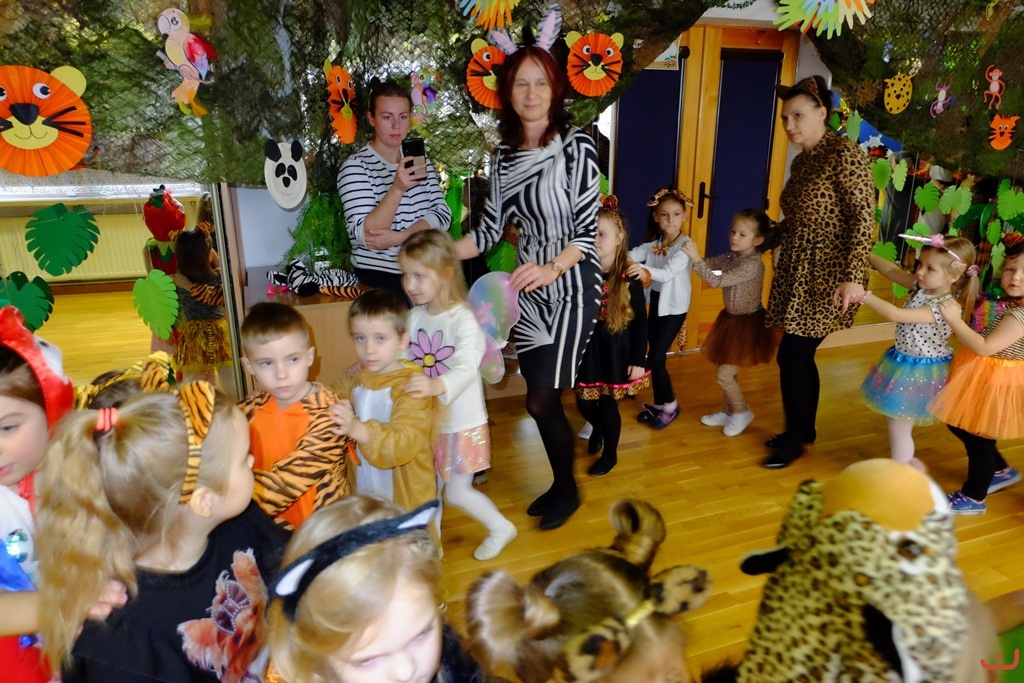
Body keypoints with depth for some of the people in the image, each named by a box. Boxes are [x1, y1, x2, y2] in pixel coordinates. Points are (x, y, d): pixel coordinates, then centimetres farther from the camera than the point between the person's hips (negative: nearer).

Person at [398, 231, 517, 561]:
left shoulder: (463, 320, -22)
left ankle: (501, 527, 30)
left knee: (457, 493, 5)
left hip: (460, 422, -6)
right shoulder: (414, 317, -1)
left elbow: (466, 368, -36)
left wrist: (436, 386, -54)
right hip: (427, 421, 6)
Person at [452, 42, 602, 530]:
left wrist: (551, 269, -30)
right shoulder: (505, 153, 6)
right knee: (543, 399, 11)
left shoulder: (576, 146, -10)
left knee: (541, 401, -4)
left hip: (570, 286, -5)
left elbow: (587, 229, -14)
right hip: (529, 286, 5)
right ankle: (559, 484, 33)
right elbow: (490, 229, 4)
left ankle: (567, 489, 22)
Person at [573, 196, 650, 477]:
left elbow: (641, 321, -7)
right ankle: (597, 427, 48)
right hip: (587, 345, 3)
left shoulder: (629, 276, -12)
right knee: (585, 403, 11)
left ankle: (609, 454, 30)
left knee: (608, 403, 6)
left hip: (615, 348, -3)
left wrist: (638, 360, -8)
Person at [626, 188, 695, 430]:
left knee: (655, 358, -6)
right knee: (654, 356, 12)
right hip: (655, 303, 6)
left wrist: (646, 271, -52)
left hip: (674, 308, -6)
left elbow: (669, 272, -32)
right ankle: (659, 403, 28)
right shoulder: (653, 245, 3)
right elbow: (629, 255, -13)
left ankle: (670, 405, 14)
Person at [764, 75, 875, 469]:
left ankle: (795, 439, 13)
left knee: (791, 357, -4)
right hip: (798, 272, 8)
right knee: (800, 357, 13)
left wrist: (853, 276, -25)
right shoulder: (801, 161, 12)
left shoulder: (844, 153, -13)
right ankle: (804, 429, 29)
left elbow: (864, 218, -18)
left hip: (827, 276, -8)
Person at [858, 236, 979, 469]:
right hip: (903, 364, 9)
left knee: (899, 427, 2)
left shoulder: (944, 307, -27)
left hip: (920, 372, -8)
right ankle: (906, 462, 40)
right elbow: (892, 270, 5)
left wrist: (862, 294, -36)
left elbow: (895, 314, -35)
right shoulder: (924, 287, -4)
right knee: (894, 419, 21)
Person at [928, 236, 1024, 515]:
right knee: (958, 424, 22)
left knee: (978, 438, 5)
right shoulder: (1000, 297, 1)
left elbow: (985, 347, -29)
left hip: (995, 381, -10)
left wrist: (955, 320, -28)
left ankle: (974, 498, 25)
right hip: (978, 374, 10)